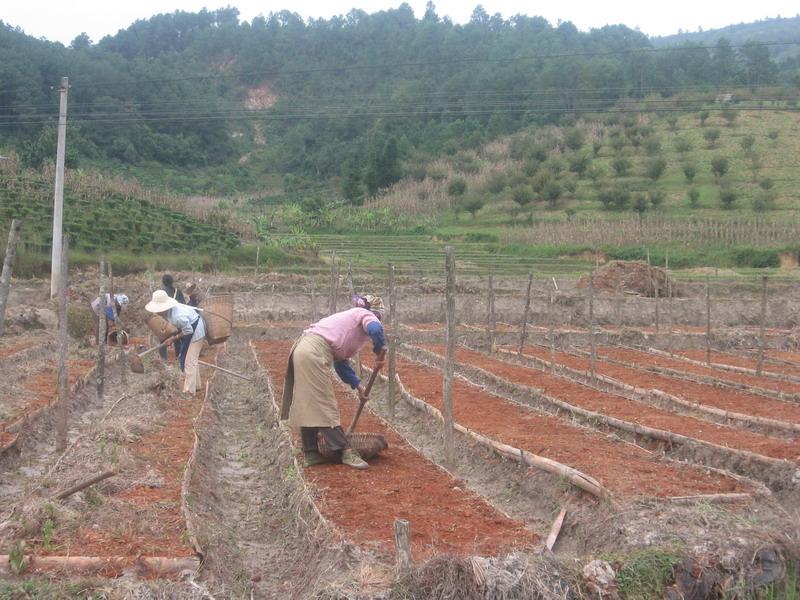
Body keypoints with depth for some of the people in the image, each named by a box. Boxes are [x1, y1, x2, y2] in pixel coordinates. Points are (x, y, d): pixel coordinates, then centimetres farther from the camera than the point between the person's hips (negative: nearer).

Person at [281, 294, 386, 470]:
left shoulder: (350, 317, 29)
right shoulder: (366, 315, 5)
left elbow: (341, 362, 24)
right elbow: (376, 330, -23)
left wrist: (358, 385, 19)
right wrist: (380, 353, -6)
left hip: (303, 350, 10)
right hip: (314, 353, -10)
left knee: (308, 406, 13)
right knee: (324, 406, -7)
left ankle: (311, 454, 20)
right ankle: (346, 451, -5)